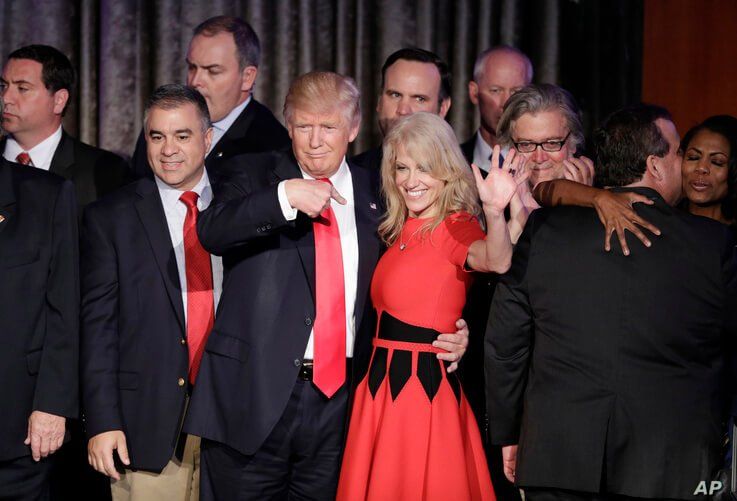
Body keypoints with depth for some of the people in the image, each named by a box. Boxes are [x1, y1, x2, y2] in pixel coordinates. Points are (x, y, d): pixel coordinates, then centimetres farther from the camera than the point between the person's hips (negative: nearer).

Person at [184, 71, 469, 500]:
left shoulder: (376, 194, 11)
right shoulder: (254, 174, 4)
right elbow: (211, 232, -16)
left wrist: (452, 336, 1)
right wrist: (285, 195, -28)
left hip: (340, 398, 2)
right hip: (255, 395, -2)